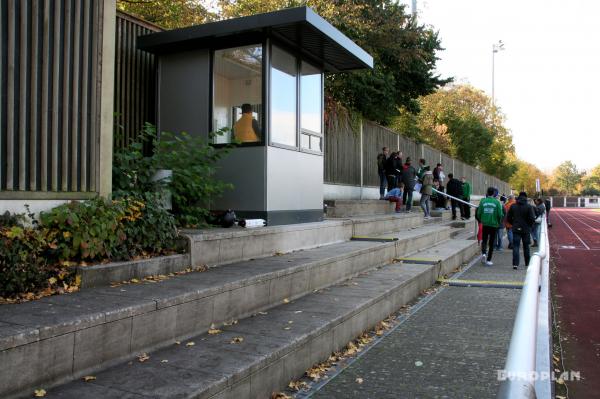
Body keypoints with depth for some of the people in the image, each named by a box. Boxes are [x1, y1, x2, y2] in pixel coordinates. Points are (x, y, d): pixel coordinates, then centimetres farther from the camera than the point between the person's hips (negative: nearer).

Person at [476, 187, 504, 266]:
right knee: (491, 243, 7)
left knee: (484, 240, 14)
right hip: (494, 224, -1)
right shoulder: (497, 202, -6)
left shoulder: (483, 201, -2)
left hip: (485, 224, 1)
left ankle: (483, 253, -12)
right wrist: (499, 222, 14)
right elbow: (500, 214, -5)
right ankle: (488, 260, 8)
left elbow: (479, 213, -1)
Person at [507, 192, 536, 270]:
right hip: (526, 230, 0)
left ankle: (515, 264, -15)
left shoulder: (513, 206, 0)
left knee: (515, 246, -2)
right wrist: (529, 225, 6)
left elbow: (508, 218, 2)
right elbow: (532, 219, -12)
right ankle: (527, 263, 28)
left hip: (516, 229, 0)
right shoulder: (529, 207, -8)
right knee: (526, 247, 15)